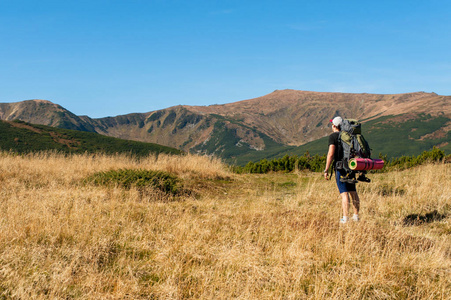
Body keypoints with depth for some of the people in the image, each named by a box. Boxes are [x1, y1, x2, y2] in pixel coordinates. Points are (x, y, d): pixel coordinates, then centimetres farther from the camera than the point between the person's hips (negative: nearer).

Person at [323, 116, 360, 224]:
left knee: (344, 193, -9)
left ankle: (345, 218, -11)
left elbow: (331, 154, -16)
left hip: (340, 167, -6)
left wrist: (326, 170, -14)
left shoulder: (333, 136, -6)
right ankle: (356, 216, 19)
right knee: (353, 192, 13)